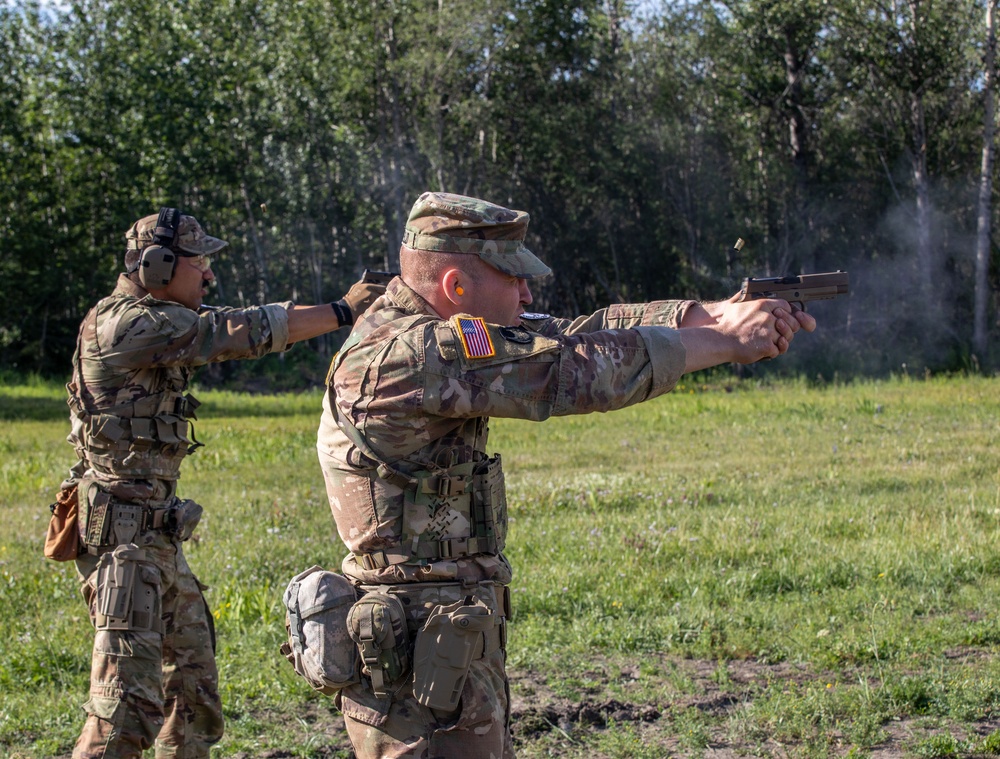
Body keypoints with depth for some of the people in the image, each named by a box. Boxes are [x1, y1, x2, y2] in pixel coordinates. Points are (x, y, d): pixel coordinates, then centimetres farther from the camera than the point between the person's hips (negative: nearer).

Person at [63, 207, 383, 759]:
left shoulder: (161, 325, 16)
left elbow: (223, 334, 10)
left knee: (194, 678, 17)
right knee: (129, 699, -15)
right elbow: (240, 332, -18)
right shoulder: (125, 324, -17)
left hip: (157, 537, 10)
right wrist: (342, 310, -14)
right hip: (122, 533, -10)